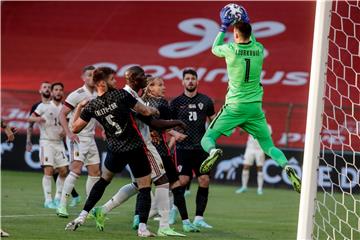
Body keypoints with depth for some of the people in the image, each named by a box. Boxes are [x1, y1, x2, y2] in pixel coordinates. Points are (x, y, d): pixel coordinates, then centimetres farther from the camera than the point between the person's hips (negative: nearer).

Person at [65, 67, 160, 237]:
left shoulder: (91, 106, -2)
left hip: (115, 151, 4)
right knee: (144, 187, 4)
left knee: (103, 180, 25)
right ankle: (142, 227, -7)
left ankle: (82, 216, 20)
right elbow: (145, 112, -5)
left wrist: (79, 107, 19)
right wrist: (154, 110, 18)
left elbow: (75, 128, 8)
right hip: (136, 148, -4)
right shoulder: (121, 95, -12)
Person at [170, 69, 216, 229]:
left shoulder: (205, 101, 8)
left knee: (204, 180, -6)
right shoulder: (176, 102, 3)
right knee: (183, 180, -11)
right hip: (183, 147, -2)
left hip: (201, 148, 2)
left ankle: (199, 218, 1)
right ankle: (174, 208, 16)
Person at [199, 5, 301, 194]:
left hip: (234, 106, -3)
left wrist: (223, 28, 23)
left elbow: (214, 49, 15)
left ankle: (213, 152, -30)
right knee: (268, 145, 11)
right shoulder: (259, 50, 1)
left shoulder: (230, 49, -9)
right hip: (255, 107, 3)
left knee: (207, 139, 6)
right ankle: (286, 166, -18)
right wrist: (246, 23, 30)